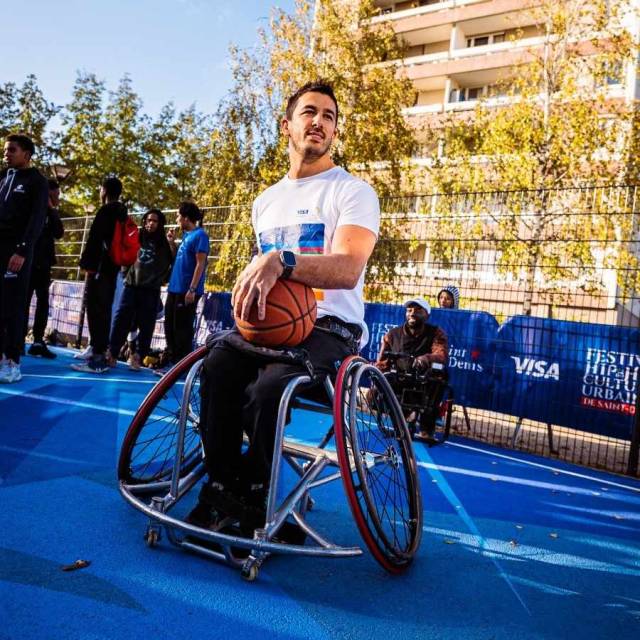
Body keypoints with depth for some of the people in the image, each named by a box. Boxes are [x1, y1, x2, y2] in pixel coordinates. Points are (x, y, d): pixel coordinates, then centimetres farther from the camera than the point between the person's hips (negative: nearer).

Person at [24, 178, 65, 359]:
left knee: (43, 302, 2)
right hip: (31, 260, -5)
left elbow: (59, 233, 1)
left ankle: (38, 341, 2)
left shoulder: (50, 213, 16)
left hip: (43, 262, 6)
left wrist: (53, 210, -3)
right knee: (25, 300, -3)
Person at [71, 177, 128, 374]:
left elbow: (94, 239, -15)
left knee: (96, 311, -11)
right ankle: (101, 354, 17)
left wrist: (87, 264, -14)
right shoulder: (122, 213, 20)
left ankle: (97, 358, -15)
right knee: (104, 311, 12)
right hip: (112, 268, 9)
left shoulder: (106, 211, -7)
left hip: (100, 268, -9)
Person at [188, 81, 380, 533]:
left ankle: (253, 500, -9)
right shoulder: (266, 201, 19)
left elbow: (347, 270, -19)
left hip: (330, 328, -5)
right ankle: (222, 487, -12)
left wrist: (281, 262, -35)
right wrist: (251, 287, 5)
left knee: (268, 387, -33)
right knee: (217, 365, -26)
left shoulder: (353, 191, -2)